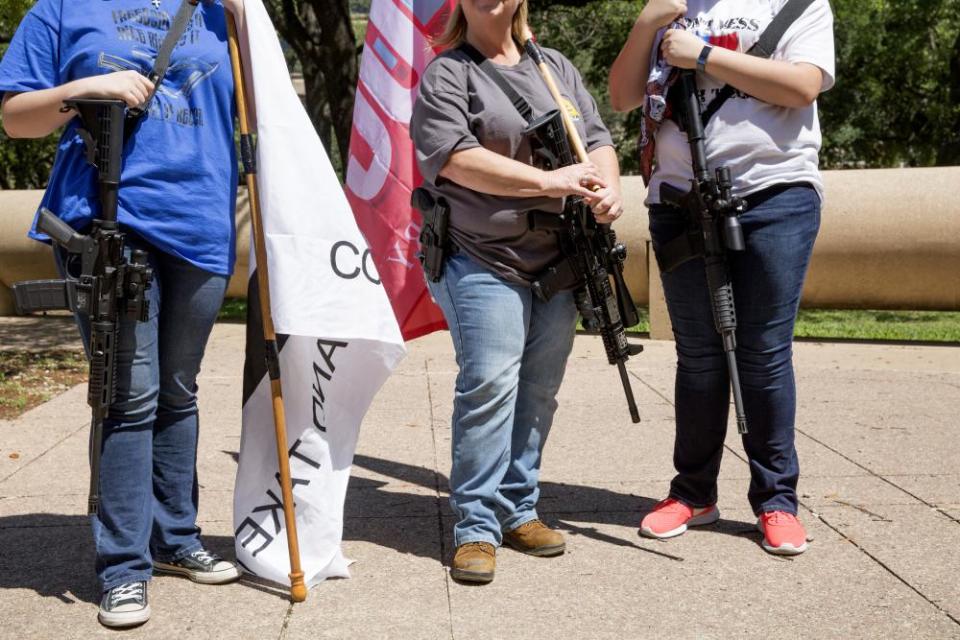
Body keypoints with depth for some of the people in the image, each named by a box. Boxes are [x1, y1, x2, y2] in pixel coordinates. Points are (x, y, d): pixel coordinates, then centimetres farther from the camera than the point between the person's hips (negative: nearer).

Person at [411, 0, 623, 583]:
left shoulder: (558, 68, 18)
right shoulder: (447, 73, 1)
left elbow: (597, 139, 15)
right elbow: (455, 158, -13)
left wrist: (608, 185, -9)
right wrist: (552, 181, -15)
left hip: (559, 263, 6)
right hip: (485, 262, -5)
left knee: (540, 392, 8)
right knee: (489, 385, -12)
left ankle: (519, 509, 21)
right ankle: (478, 526, -2)